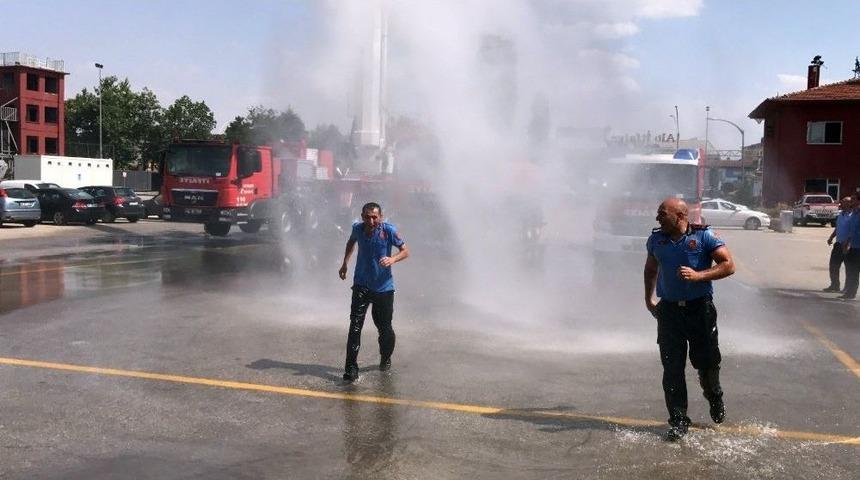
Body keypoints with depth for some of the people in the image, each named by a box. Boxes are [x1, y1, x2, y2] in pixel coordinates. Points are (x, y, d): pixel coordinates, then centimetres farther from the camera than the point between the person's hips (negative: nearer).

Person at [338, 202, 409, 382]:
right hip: (361, 285, 1)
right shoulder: (357, 228, -5)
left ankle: (385, 358, 37)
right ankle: (351, 367, -9)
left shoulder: (389, 230, -15)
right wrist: (345, 263, 16)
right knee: (355, 325, -11)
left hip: (383, 287, -1)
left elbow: (405, 250, -8)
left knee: (384, 327, 9)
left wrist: (393, 259, -27)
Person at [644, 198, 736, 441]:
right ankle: (678, 421, 8)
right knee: (672, 369, -1)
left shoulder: (703, 236, -8)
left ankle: (715, 399, 41)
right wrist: (648, 299, 18)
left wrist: (698, 275, -23)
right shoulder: (656, 239, 5)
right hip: (669, 310, 3)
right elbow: (651, 269, 22)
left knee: (707, 363, 9)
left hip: (700, 309, -3)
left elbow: (729, 265, -11)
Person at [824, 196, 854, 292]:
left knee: (849, 267, 3)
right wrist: (831, 237, 12)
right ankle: (835, 285, 21)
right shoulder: (841, 214, 11)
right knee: (833, 265, 10)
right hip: (838, 244, 8)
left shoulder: (852, 216, -16)